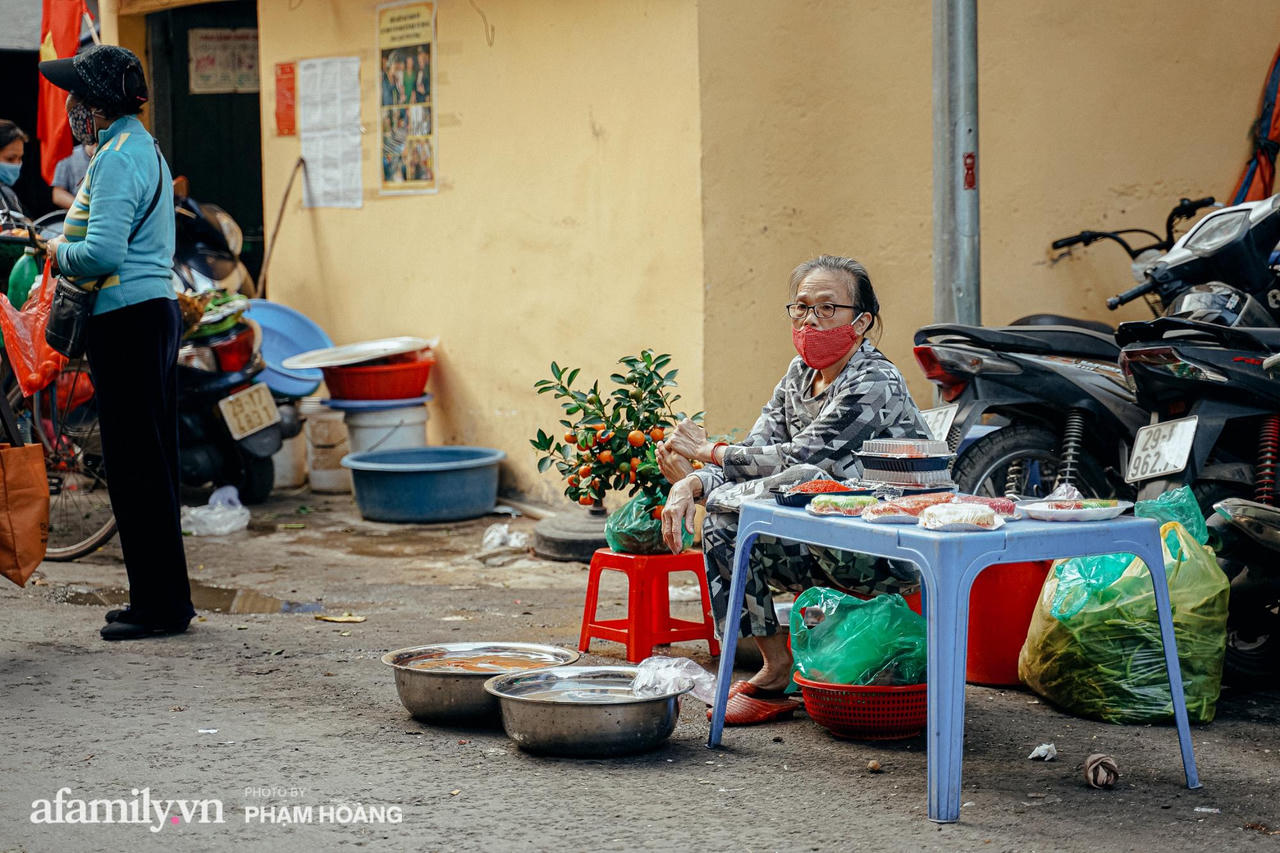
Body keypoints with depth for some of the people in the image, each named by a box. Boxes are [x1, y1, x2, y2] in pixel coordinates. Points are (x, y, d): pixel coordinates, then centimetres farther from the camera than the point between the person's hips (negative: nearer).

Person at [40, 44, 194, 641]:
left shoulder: (118, 157, -14)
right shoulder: (141, 147, 19)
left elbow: (102, 253, -23)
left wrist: (61, 251, -5)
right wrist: (67, 245, 14)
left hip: (129, 320, -11)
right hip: (155, 308, 11)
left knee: (136, 467, -7)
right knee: (149, 464, 13)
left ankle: (161, 605, -4)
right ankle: (159, 598, 19)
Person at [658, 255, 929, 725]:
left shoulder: (874, 385, -19)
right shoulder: (801, 374, 9)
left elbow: (797, 459, -24)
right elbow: (757, 452, 3)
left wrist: (708, 451, -12)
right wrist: (693, 484, -18)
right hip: (835, 551, 9)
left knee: (801, 483, -31)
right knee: (721, 522, -4)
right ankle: (775, 667, -1)